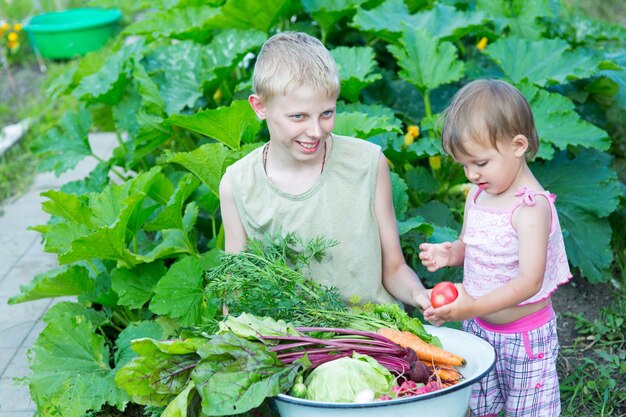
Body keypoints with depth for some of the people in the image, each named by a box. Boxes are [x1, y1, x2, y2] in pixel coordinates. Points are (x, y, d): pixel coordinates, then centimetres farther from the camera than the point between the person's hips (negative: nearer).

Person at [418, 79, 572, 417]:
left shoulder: (531, 208, -24)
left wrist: (475, 307, -38)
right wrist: (449, 253, -9)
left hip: (524, 336, -7)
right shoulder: (477, 194, 1)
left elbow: (530, 281, -29)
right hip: (478, 328, 7)